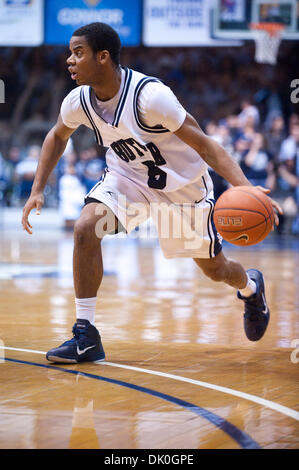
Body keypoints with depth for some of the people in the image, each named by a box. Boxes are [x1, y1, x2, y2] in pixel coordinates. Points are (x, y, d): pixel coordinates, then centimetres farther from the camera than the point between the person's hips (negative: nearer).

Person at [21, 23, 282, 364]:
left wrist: (246, 188, -44)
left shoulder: (150, 96, -35)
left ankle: (251, 288, 49)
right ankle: (86, 336, -14)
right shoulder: (78, 101, -17)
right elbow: (58, 136, 8)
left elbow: (204, 145, -31)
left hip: (182, 183, -4)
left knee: (215, 268, 10)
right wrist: (37, 190, 2)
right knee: (85, 229, -23)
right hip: (127, 178, 4)